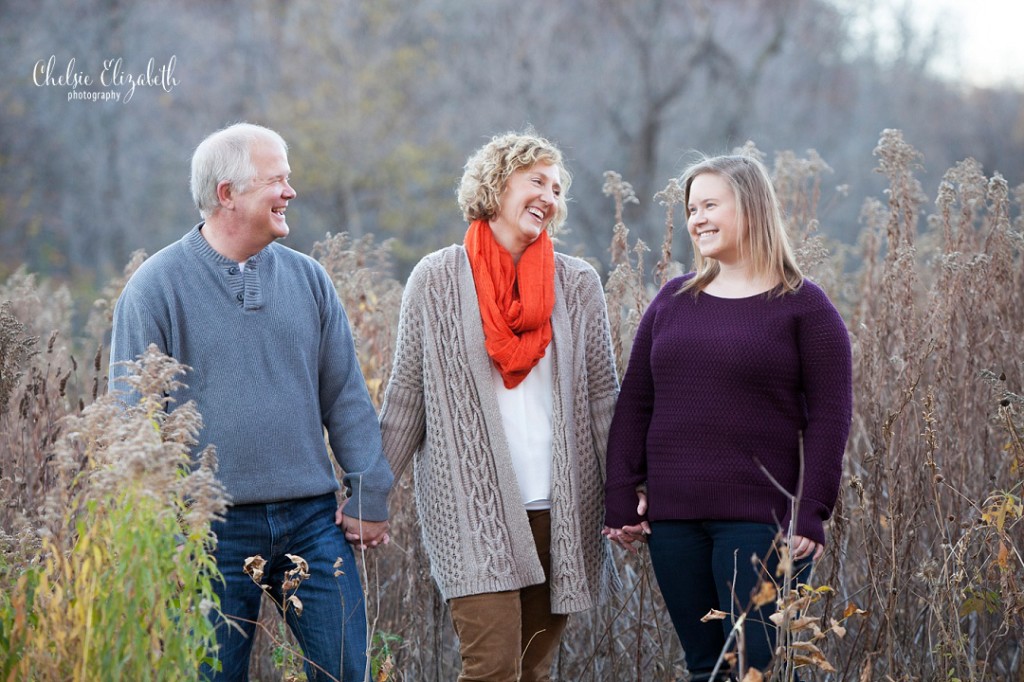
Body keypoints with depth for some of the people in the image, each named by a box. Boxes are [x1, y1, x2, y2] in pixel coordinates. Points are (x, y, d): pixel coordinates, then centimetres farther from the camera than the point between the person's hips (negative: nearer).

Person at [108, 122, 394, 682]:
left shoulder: (307, 278, 8)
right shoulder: (157, 287, -3)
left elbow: (346, 397, 11)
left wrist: (371, 495, 7)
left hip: (313, 522, 3)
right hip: (212, 528, -3)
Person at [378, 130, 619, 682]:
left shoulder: (578, 284, 8)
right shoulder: (437, 279, 1)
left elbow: (602, 396, 8)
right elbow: (405, 397, 4)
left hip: (561, 511, 3)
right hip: (471, 508, -3)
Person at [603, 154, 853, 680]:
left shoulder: (803, 306, 0)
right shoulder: (672, 300, 12)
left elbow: (830, 414, -4)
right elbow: (634, 404, 12)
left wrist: (810, 512, -12)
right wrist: (621, 498, 4)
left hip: (761, 518, -4)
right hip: (673, 519, 4)